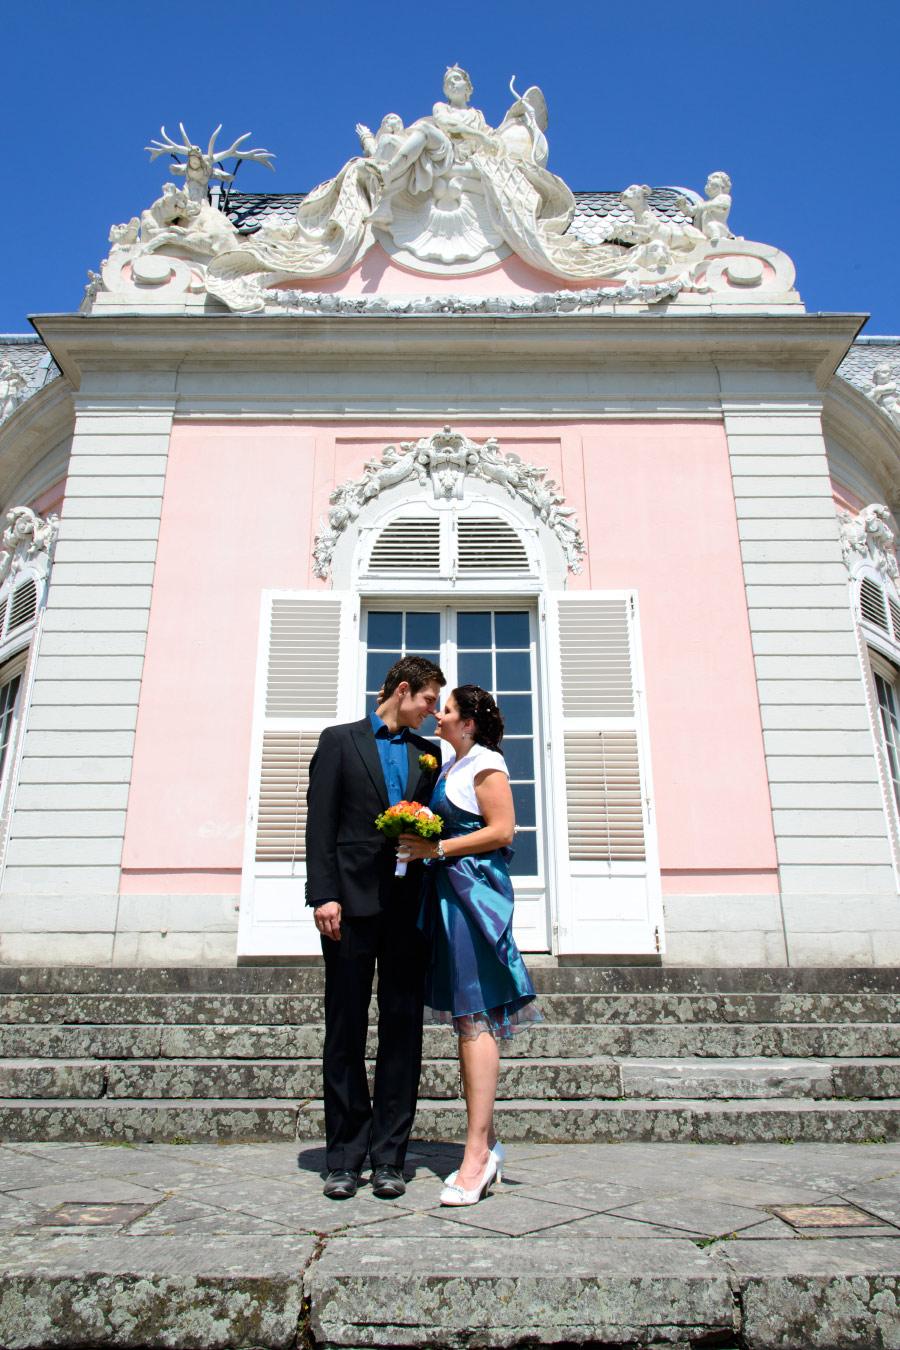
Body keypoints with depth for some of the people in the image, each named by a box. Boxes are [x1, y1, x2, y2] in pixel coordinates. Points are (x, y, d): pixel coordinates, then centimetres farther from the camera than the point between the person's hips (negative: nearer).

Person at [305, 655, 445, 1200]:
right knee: (346, 1031, 4)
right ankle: (345, 1158, 14)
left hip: (408, 905, 3)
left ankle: (389, 1158, 14)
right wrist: (323, 895, -10)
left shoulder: (428, 753, 16)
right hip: (353, 901, -3)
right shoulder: (340, 740, 7)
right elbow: (321, 823, 0)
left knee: (403, 1029, 4)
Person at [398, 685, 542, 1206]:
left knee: (475, 1016, -8)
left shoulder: (487, 764, -7)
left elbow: (502, 831, -14)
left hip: (474, 888, -9)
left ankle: (477, 1153, -3)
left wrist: (437, 848, -16)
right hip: (447, 890, 9)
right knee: (467, 1017, 10)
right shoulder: (451, 767, 19)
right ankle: (488, 1142, 19)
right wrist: (419, 841, 8)